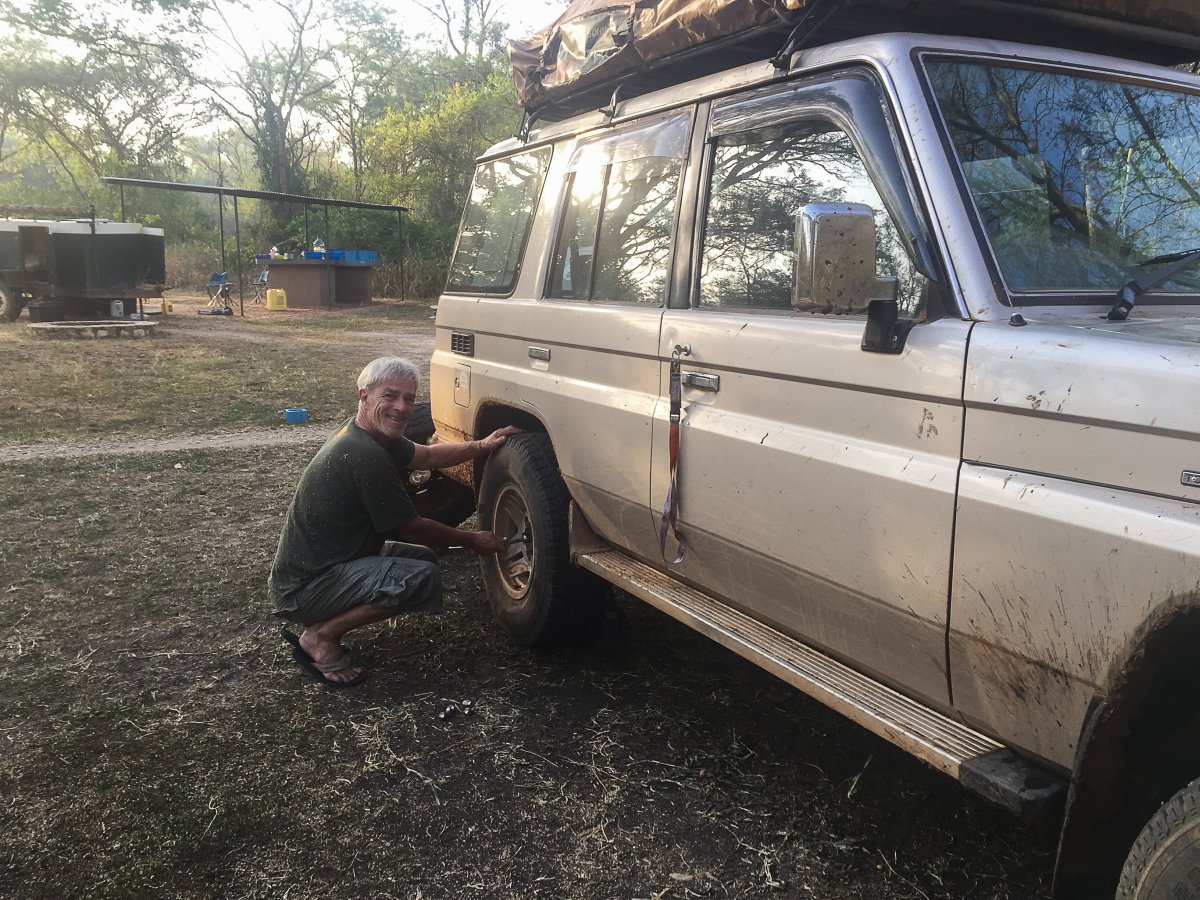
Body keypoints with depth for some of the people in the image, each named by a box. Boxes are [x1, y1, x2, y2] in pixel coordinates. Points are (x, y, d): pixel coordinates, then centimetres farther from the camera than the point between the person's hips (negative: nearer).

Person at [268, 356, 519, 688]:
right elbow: (411, 528, -13)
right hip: (304, 588, -10)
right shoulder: (366, 456, -24)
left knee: (423, 557, 16)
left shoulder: (362, 433, 5)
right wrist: (472, 540, 0)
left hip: (315, 564, 10)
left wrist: (482, 446, 12)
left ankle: (318, 627, 12)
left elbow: (427, 455, 22)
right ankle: (321, 636, -8)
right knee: (423, 577, -24)